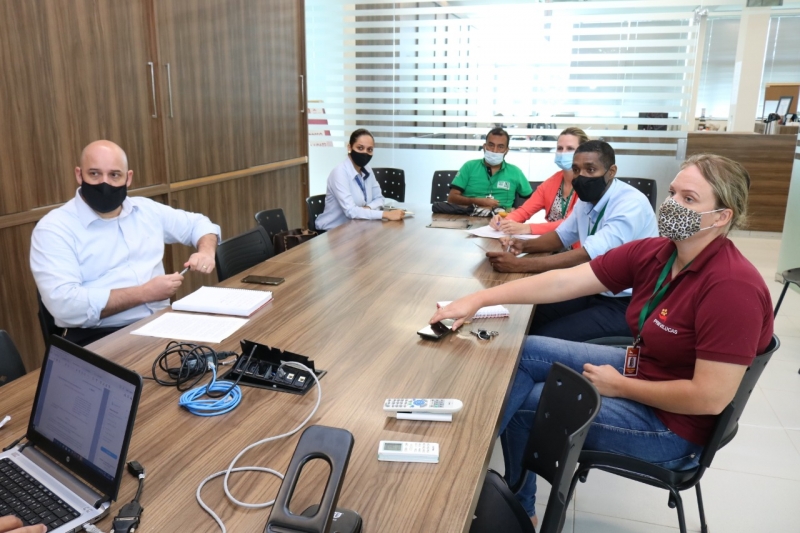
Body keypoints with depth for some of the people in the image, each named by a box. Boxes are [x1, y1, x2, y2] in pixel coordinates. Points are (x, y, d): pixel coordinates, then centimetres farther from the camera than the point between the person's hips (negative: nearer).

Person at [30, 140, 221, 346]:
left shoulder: (147, 209, 12)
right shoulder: (54, 228, -5)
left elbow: (197, 223, 27)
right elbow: (64, 304, -17)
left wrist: (206, 252, 4)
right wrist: (144, 293, -17)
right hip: (101, 338, -6)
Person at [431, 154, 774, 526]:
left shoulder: (731, 287, -29)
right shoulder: (653, 253, -7)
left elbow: (710, 398, -29)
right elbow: (563, 281, -11)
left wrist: (619, 386, -17)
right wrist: (477, 299, -17)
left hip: (674, 424, -7)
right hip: (639, 368, 8)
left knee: (524, 402, -6)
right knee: (523, 353, 3)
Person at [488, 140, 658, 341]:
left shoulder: (631, 204, -23)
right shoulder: (585, 200, 3)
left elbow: (588, 255, -32)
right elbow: (561, 236, 18)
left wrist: (519, 264, -35)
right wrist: (524, 245, -3)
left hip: (626, 304, -7)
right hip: (592, 292, 7)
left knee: (545, 339, -20)